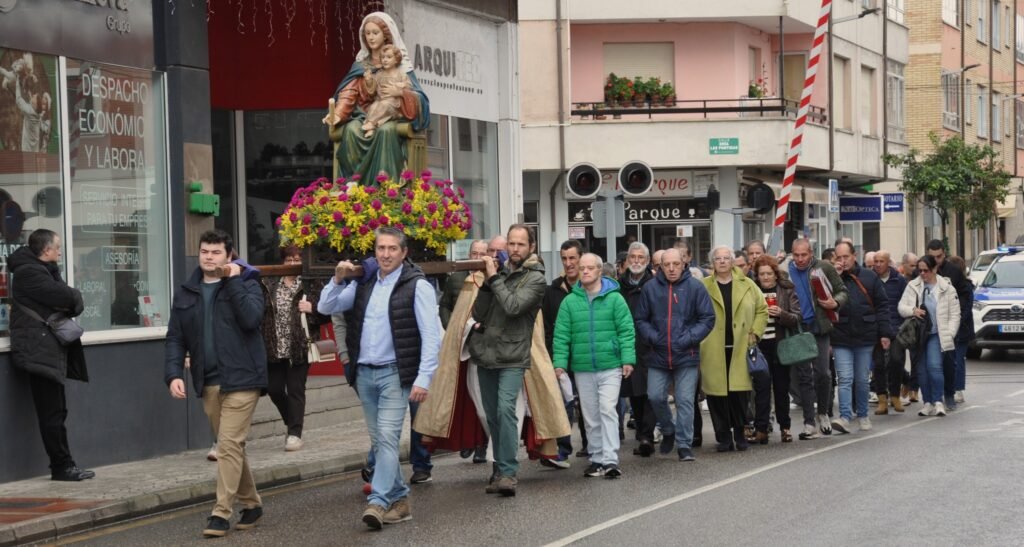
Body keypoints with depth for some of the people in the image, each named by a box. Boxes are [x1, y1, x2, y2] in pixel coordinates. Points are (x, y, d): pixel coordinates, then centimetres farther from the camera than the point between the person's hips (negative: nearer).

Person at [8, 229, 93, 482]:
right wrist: (75, 296, -1)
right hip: (39, 352, -10)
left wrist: (72, 300, -8)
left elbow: (73, 303, 13)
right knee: (52, 414, -7)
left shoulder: (44, 271, 19)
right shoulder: (29, 272, -13)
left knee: (56, 412, 11)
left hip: (51, 351, 10)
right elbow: (66, 297, -22)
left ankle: (62, 467, 14)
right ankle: (62, 467, -5)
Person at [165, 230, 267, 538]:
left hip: (240, 379, -5)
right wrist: (174, 374, -5)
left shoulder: (246, 284, -1)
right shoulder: (186, 293, 11)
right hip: (208, 383, 5)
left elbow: (251, 318, -20)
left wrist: (233, 281, -16)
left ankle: (221, 513, -8)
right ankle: (251, 503, 25)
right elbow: (175, 339, 9)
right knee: (230, 447, 13)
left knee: (229, 445, -11)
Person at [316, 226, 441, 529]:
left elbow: (431, 336, -10)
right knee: (379, 441, 9)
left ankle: (378, 502, -18)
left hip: (395, 373, -6)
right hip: (364, 373, 6)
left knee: (388, 437, -14)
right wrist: (338, 280, -6)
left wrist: (423, 379, -17)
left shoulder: (417, 285, -6)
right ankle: (399, 500, 17)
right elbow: (325, 308, 11)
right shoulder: (363, 284, 11)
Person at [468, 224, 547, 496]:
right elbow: (478, 313, 7)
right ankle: (503, 471, 19)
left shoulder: (535, 278, -3)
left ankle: (509, 473, -20)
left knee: (505, 409, -20)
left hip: (512, 356, -6)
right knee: (492, 415, 9)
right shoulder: (499, 271, 12)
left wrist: (494, 278, -11)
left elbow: (513, 306, -19)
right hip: (486, 352, 6)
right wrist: (487, 282, -6)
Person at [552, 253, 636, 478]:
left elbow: (626, 331, -2)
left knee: (608, 411, -12)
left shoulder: (614, 298, 0)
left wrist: (628, 359, -9)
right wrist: (559, 363, -3)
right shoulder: (569, 301, 6)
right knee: (591, 416, 8)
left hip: (610, 367, -3)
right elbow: (561, 335, 5)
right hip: (582, 369, 3)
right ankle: (597, 460, 17)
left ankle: (610, 460, -12)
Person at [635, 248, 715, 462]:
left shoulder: (695, 287, -3)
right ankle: (668, 431, 27)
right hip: (658, 355, 2)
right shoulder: (650, 288, 2)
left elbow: (708, 318, -2)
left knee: (685, 401, -1)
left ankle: (684, 444, 8)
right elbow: (640, 320, 7)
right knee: (655, 397, 1)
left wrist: (689, 339, -11)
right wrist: (653, 338, -8)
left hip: (686, 356, -2)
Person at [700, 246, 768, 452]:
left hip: (740, 348, 1)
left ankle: (740, 435, 11)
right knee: (717, 393, -1)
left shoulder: (747, 285, 9)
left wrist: (755, 333, 5)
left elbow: (762, 310, 15)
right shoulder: (703, 287, 4)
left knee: (740, 392, -4)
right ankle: (723, 438, 8)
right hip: (713, 351, -1)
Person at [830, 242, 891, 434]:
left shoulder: (869, 277, 4)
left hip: (865, 337, 1)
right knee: (845, 379, -9)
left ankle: (862, 415, 24)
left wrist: (884, 333, -1)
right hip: (841, 339, -1)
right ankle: (845, 418, -14)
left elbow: (882, 306, 5)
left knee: (862, 379, 11)